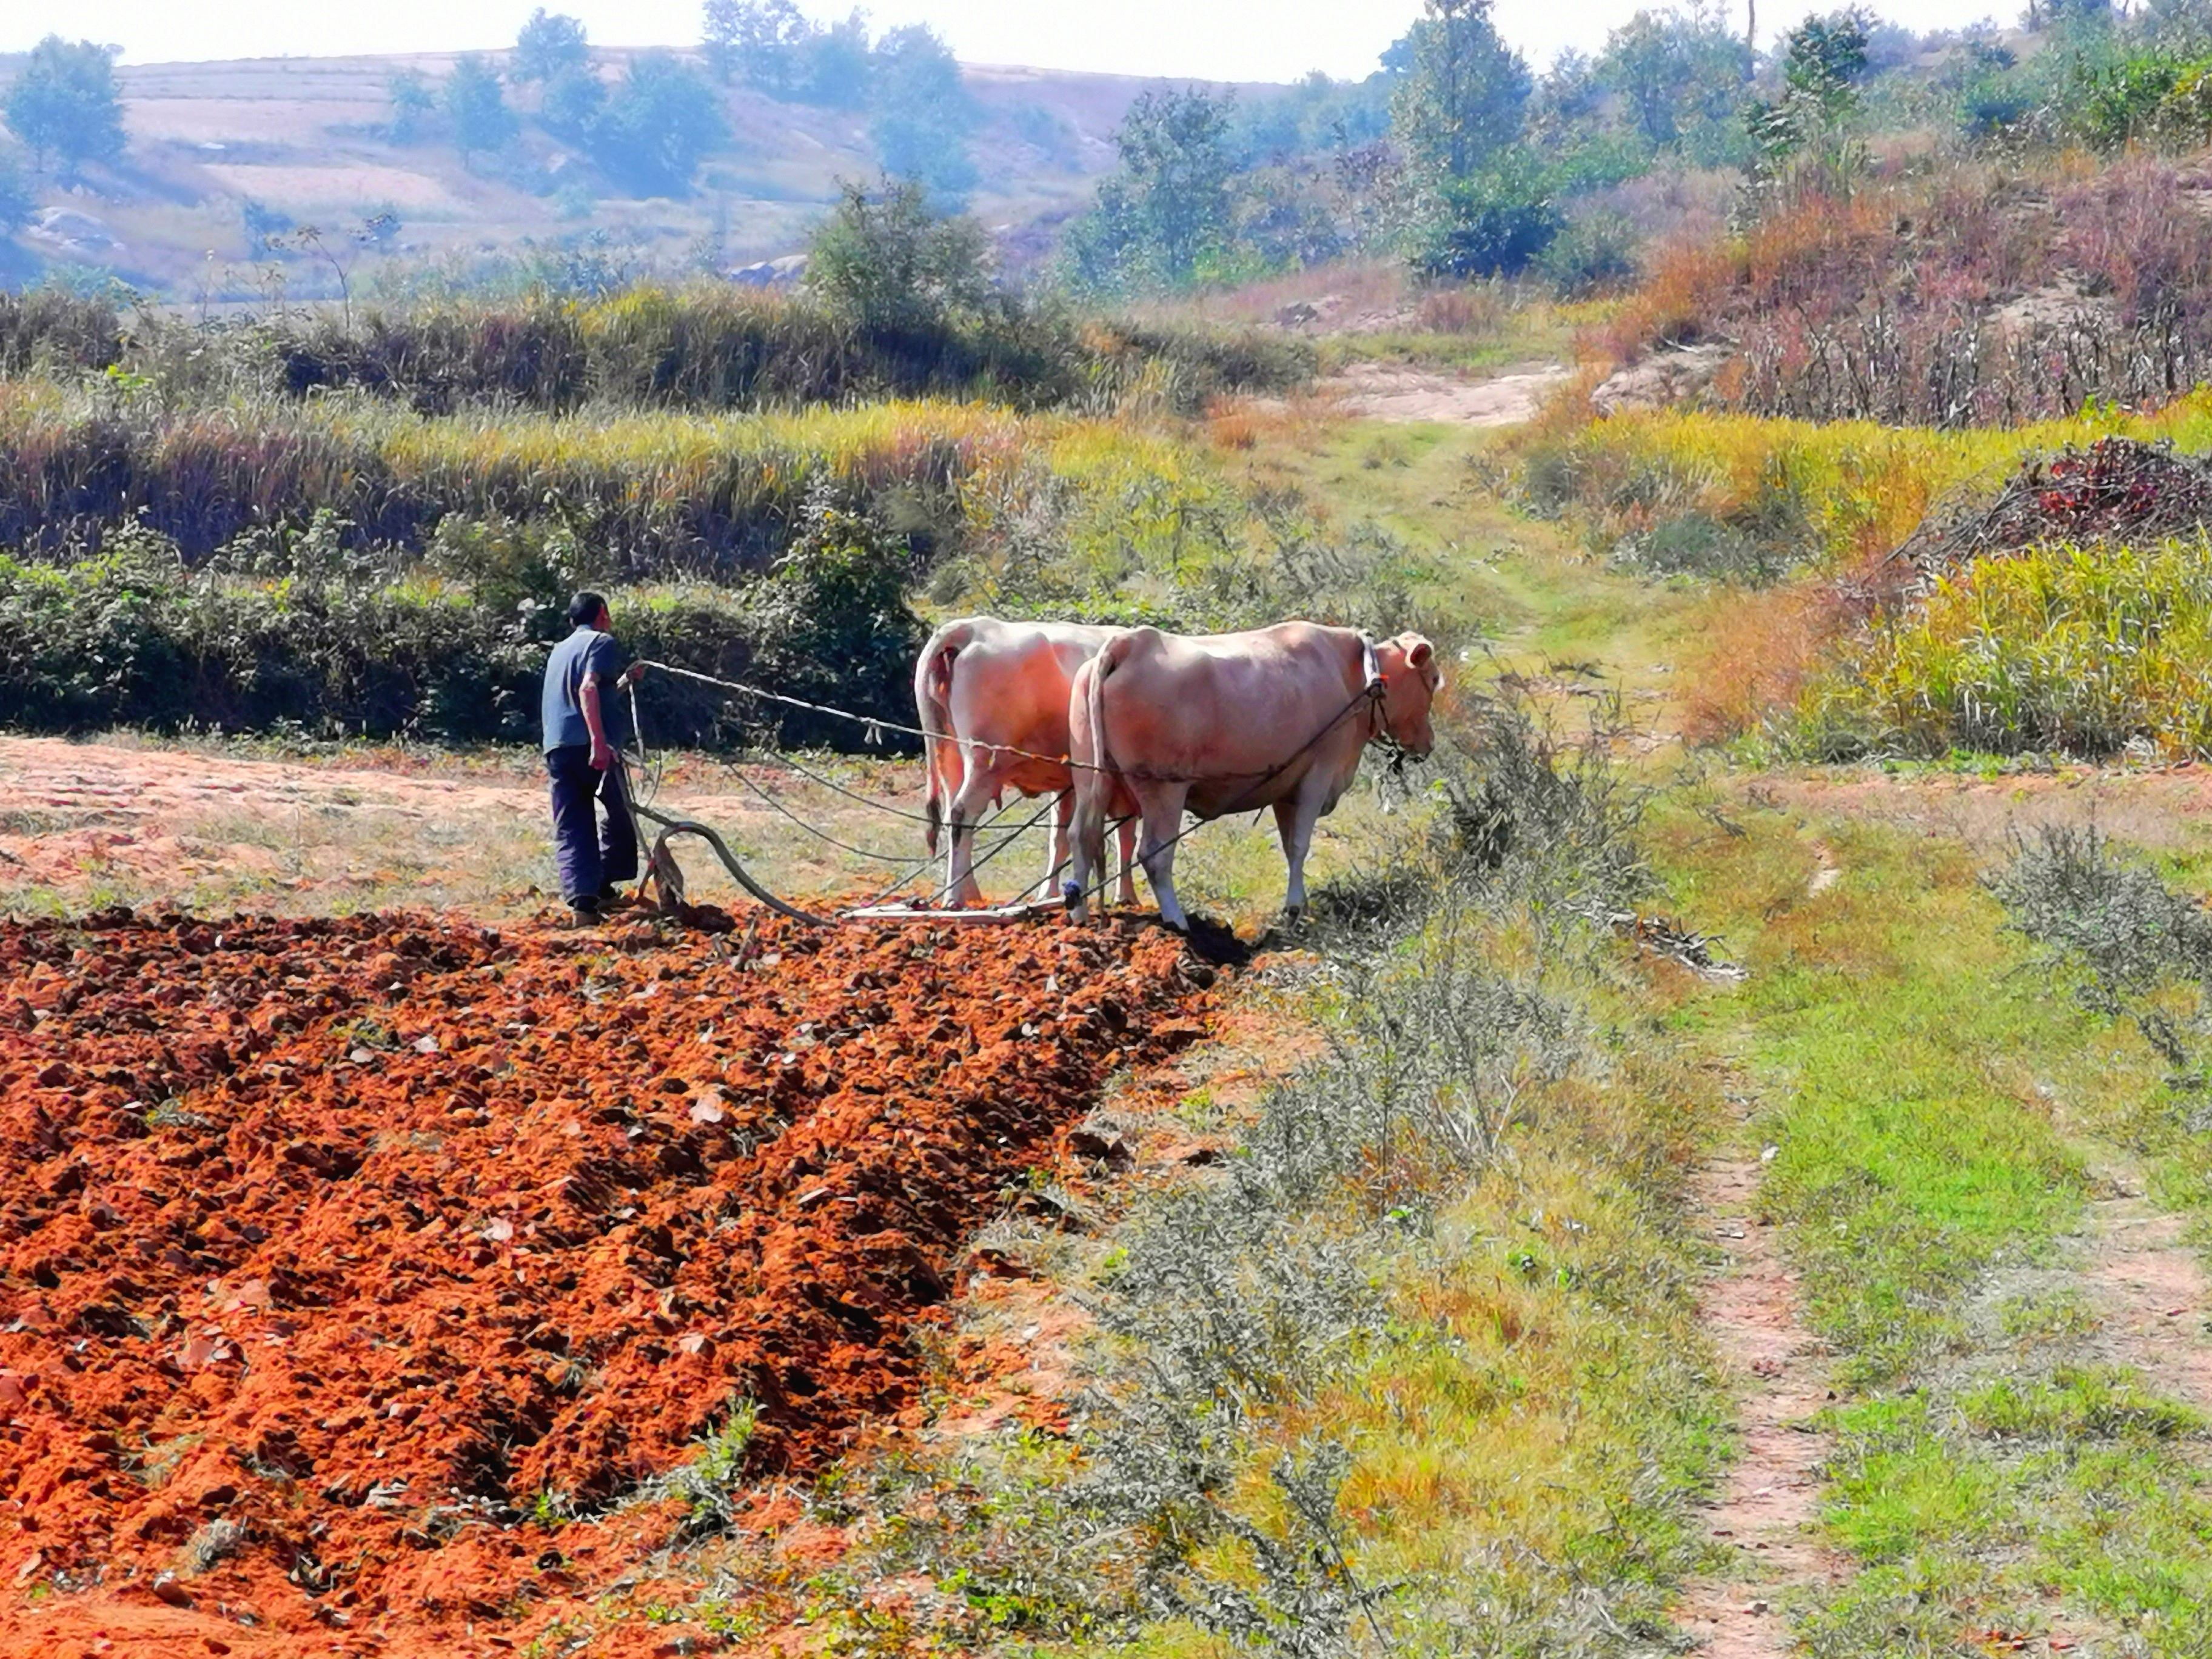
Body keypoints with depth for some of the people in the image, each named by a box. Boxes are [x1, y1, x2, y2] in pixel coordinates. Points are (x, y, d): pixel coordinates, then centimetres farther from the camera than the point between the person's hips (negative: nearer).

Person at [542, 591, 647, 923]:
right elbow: (588, 689, -16)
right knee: (620, 815, 15)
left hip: (556, 748, 6)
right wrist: (600, 742, -25)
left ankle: (581, 898, -16)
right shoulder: (601, 642, 1)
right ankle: (605, 886, 17)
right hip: (589, 745, -6)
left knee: (571, 830, 1)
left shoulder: (560, 650, 26)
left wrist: (625, 680, 36)